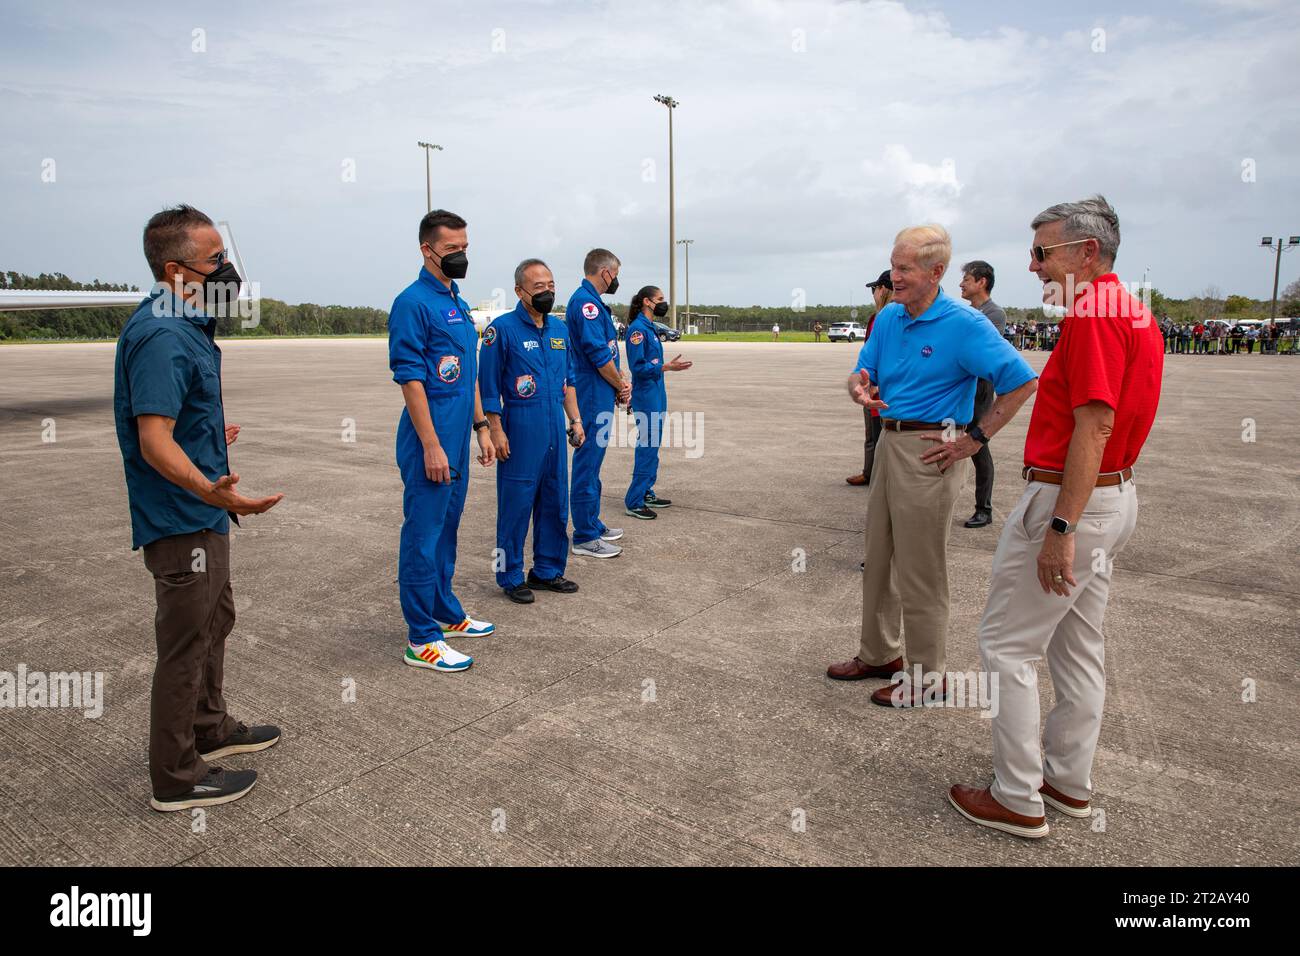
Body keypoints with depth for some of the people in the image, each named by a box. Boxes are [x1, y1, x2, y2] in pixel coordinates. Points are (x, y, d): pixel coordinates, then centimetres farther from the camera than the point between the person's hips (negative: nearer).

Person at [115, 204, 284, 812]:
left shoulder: (182, 327, 9)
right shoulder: (163, 338, -24)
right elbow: (154, 440, -30)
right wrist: (208, 489, -46)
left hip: (201, 516, 10)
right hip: (180, 522, -10)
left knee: (215, 621, 23)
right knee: (186, 643, 1)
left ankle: (210, 729, 41)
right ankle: (177, 779, 16)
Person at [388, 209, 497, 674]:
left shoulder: (459, 304, 15)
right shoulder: (413, 302, -12)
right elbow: (410, 377, -17)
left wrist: (480, 426, 17)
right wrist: (431, 446, -19)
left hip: (457, 440, 9)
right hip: (430, 441, -9)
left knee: (446, 530, 17)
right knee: (423, 535, -1)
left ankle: (446, 612, 31)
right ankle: (422, 640, 7)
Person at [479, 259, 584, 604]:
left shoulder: (560, 329, 12)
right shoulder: (502, 329, -8)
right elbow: (488, 386, -8)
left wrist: (575, 420, 14)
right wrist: (496, 430, -12)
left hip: (555, 431, 7)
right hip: (520, 431, -6)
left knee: (555, 502, 12)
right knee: (516, 504, 0)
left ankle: (547, 570, 25)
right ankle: (511, 577, 13)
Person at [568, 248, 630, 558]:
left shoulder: (592, 302, 17)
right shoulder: (586, 302, -16)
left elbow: (608, 350, 19)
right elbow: (599, 355, -21)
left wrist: (620, 382, 5)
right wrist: (621, 385, -7)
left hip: (600, 396, 11)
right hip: (593, 396, -11)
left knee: (592, 462, 17)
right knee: (588, 462, -5)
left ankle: (593, 524, 28)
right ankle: (585, 538, 1)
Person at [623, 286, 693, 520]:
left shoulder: (650, 328, 13)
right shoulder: (637, 328, -15)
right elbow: (637, 366, -20)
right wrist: (667, 367, -25)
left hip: (656, 395, 10)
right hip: (646, 397, -9)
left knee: (651, 446, 14)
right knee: (647, 447, -7)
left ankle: (646, 493, 23)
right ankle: (634, 502, -1)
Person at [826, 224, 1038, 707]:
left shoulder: (964, 324, -14)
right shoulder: (888, 318, 8)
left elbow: (1022, 382, -16)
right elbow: (861, 373, 12)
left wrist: (975, 437, -17)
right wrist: (860, 388, -12)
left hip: (930, 452, -8)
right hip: (889, 444, 8)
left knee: (920, 573, 0)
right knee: (878, 559, 17)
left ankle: (928, 677, 15)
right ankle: (879, 654, 33)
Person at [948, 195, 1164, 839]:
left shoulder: (1091, 315, -18)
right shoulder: (1134, 312, 14)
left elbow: (1095, 426, -25)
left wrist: (1060, 528, -25)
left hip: (1071, 500, -10)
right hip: (1115, 496, 10)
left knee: (1006, 644, -1)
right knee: (1078, 646, 18)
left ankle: (1019, 800, 9)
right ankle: (1069, 782, 30)